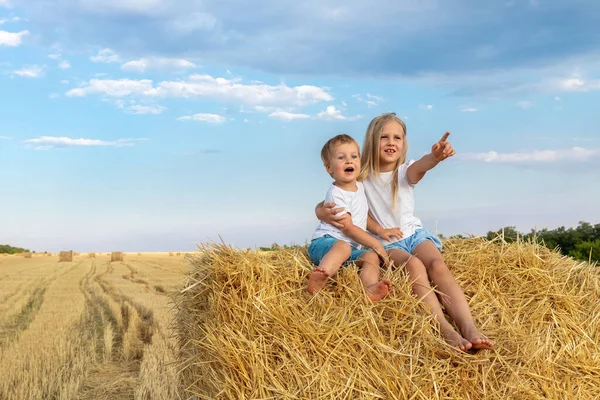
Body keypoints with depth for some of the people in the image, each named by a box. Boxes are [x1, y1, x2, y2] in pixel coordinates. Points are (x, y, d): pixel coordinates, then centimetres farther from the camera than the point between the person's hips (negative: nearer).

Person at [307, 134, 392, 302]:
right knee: (343, 247, -39)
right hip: (325, 242, -8)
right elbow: (348, 228, -13)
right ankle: (320, 276, -67)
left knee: (371, 256, -20)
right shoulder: (336, 194, -9)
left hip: (353, 249, 8)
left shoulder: (359, 187, 18)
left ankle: (371, 288, -50)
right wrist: (376, 244, -10)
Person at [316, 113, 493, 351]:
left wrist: (435, 157, -53)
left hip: (413, 233, 2)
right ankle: (446, 331, -48)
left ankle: (469, 328, -45)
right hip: (385, 243, -2)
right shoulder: (361, 178, -1)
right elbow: (327, 203, 0)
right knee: (414, 264, -34)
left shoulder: (405, 171, 0)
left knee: (438, 265, -30)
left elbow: (419, 167, -26)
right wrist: (323, 211, -28)